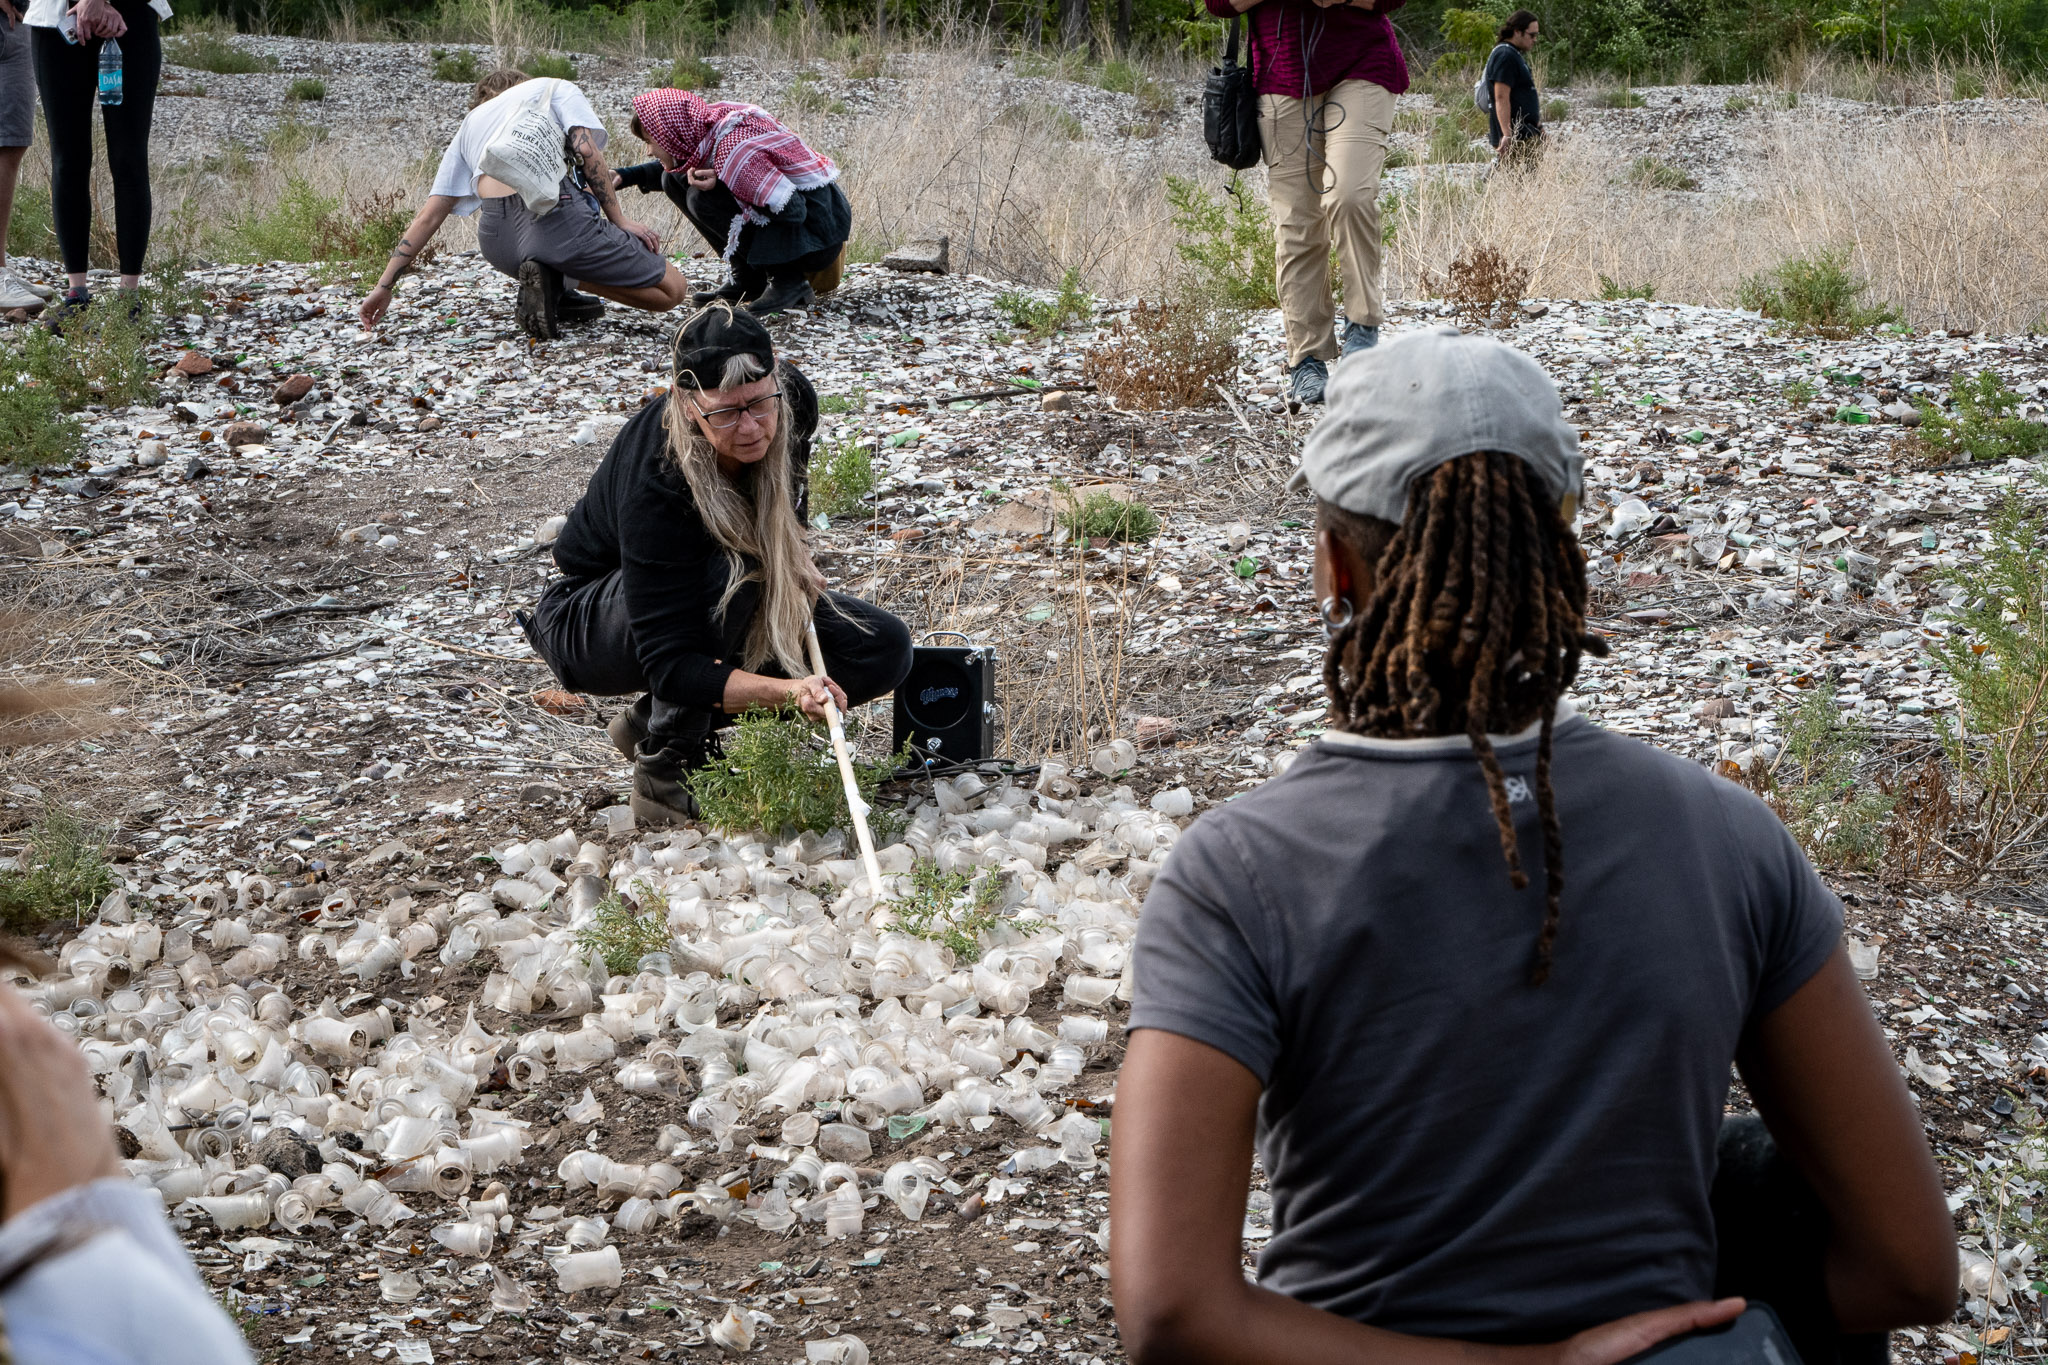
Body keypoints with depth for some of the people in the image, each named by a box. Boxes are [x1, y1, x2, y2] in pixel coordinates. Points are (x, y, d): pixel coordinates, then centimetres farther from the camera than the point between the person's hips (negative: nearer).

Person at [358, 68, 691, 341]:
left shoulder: (471, 122, 33)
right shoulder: (555, 88, 23)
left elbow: (429, 215, 25)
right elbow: (586, 150, 2)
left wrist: (385, 286, 26)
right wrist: (620, 220, 5)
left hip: (496, 243, 6)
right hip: (554, 213, -6)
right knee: (673, 289, 5)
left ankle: (557, 286, 16)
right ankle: (562, 281, -9)